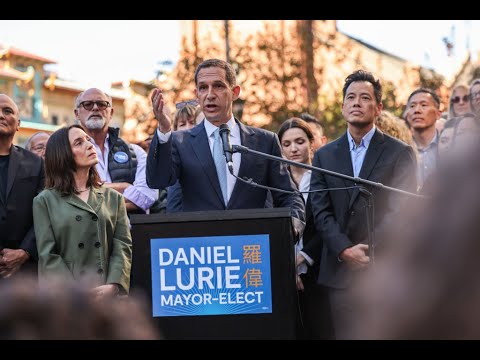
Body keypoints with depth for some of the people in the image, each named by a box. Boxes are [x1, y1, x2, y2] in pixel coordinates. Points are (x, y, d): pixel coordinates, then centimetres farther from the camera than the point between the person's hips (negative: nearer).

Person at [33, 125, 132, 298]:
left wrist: (113, 286, -14)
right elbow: (48, 255, -2)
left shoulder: (113, 197, 13)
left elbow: (123, 247, 3)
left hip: (108, 295, 2)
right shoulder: (45, 201, 6)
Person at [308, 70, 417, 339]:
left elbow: (401, 211, -6)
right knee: (345, 334, 4)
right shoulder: (324, 156, 11)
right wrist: (345, 250, -12)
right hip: (341, 272, 3)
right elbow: (321, 212, 3)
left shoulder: (400, 153, 2)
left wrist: (370, 251, -15)